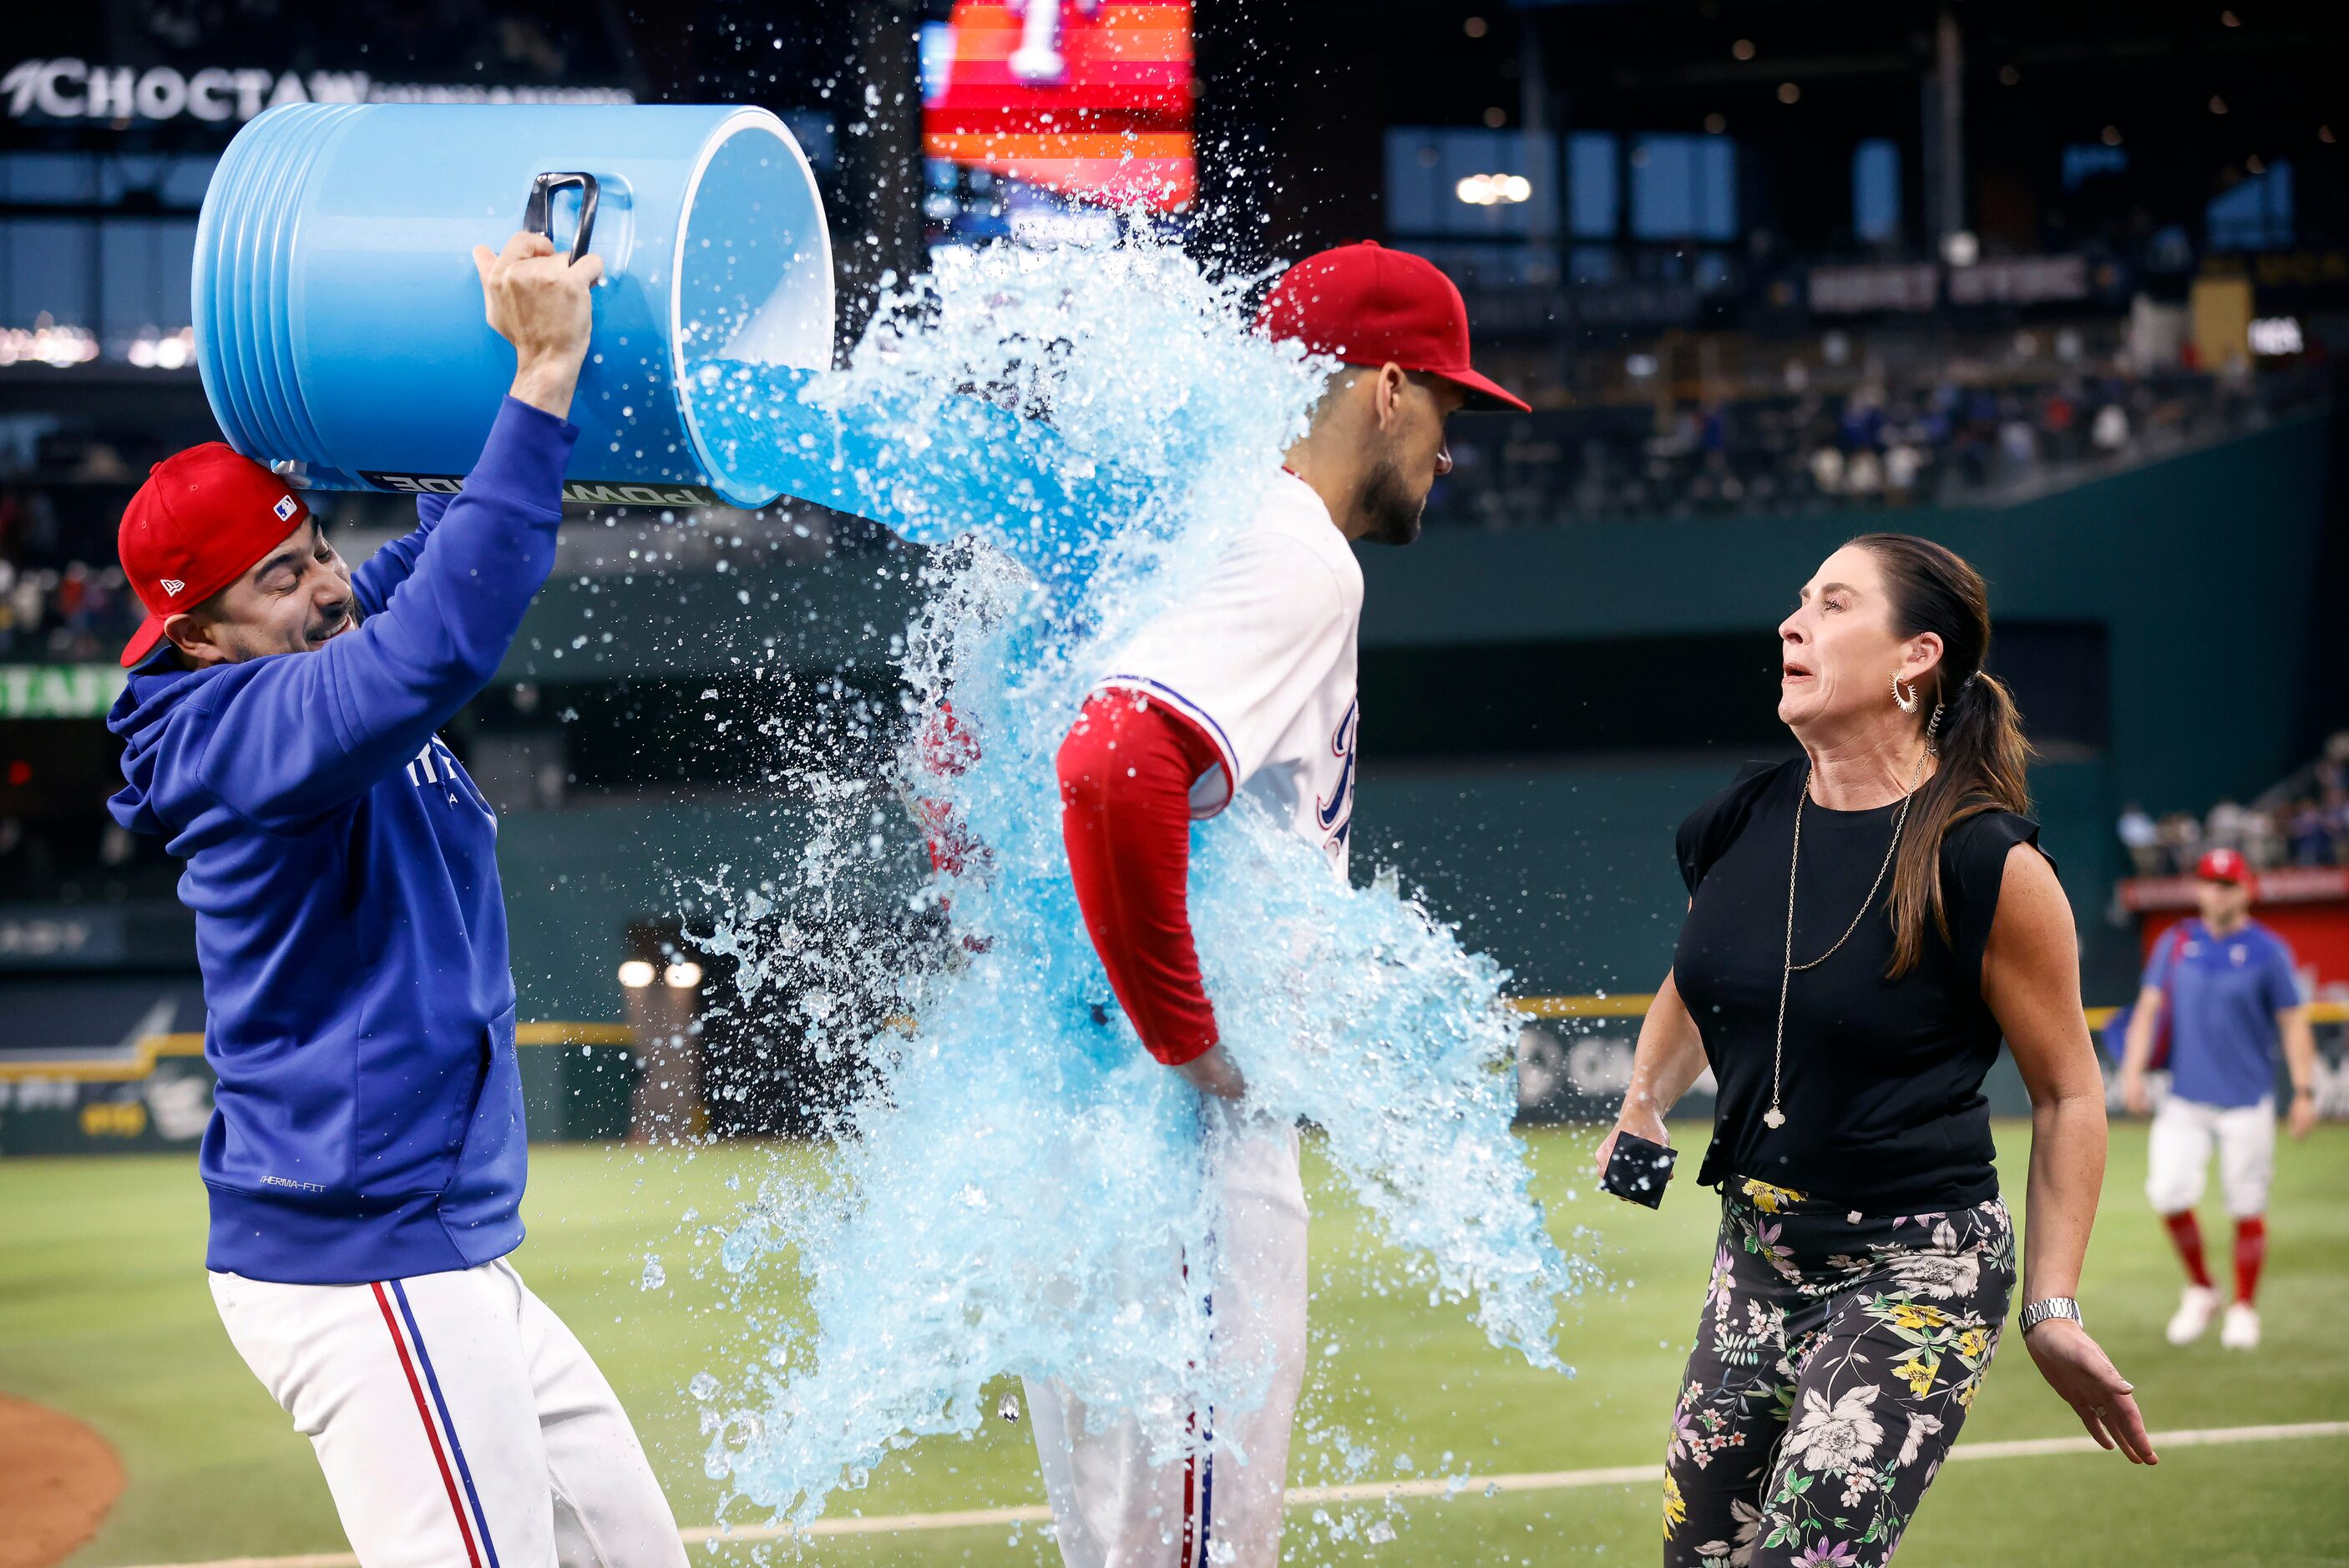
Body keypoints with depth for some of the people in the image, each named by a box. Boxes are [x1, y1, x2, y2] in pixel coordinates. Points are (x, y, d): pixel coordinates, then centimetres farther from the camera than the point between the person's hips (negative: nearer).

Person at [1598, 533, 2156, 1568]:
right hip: (1759, 1251, 6)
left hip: (1918, 1269, -6)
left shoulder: (1986, 863, -15)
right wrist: (1644, 1105, 10)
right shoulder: (1737, 827, 1)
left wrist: (2053, 1309, -7)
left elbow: (2068, 1091, -6)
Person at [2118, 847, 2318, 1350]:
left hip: (2247, 1101, -2)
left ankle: (2244, 1308, 16)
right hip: (2184, 1099, 2)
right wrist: (2134, 1068, -6)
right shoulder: (2176, 942, 6)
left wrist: (2304, 1092, -8)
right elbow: (2149, 1007, 7)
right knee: (2168, 1193, -9)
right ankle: (2200, 1289, 12)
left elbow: (2293, 1023, -1)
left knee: (2247, 1205, 0)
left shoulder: (2268, 950, -2)